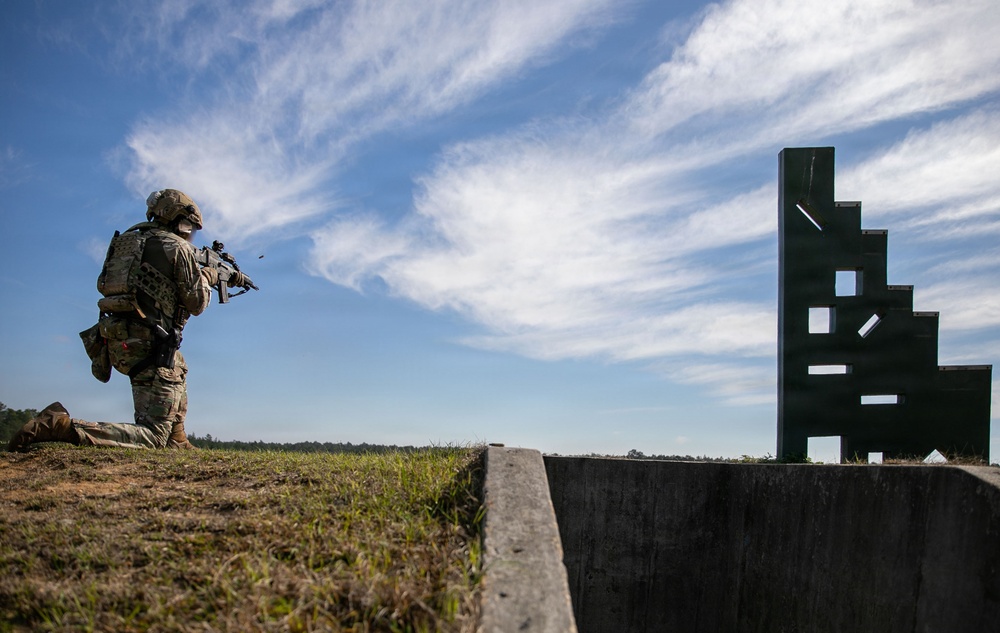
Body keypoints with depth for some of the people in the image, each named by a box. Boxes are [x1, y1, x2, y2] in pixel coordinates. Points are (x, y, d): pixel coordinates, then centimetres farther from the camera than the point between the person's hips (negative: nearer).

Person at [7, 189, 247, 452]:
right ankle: (60, 425, -23)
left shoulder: (128, 240, 19)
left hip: (118, 341, 9)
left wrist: (228, 278, 35)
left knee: (177, 368, 37)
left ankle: (176, 440, 31)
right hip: (146, 344, -9)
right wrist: (207, 277, 21)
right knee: (153, 434, -10)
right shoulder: (177, 247, -4)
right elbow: (196, 304, 0)